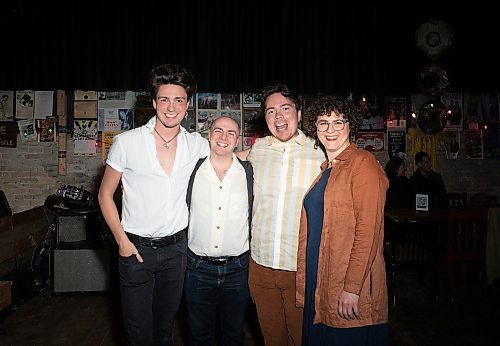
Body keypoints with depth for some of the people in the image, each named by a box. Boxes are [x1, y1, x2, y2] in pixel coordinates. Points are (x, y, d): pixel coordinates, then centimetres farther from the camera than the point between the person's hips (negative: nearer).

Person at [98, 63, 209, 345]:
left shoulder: (197, 145, -2)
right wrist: (122, 240, -8)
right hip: (136, 247, -2)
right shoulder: (127, 142, -9)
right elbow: (105, 194, -2)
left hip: (177, 246, 2)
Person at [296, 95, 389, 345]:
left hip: (350, 287, -7)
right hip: (317, 281, 8)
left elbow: (368, 230, -17)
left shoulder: (363, 163, -11)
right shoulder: (325, 169, 14)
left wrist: (352, 288, -20)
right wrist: (306, 282, 13)